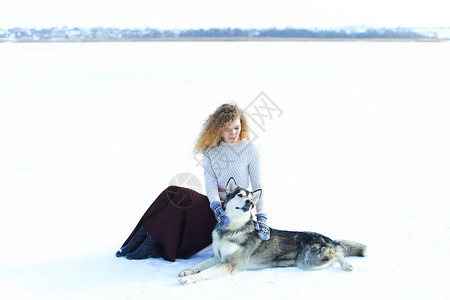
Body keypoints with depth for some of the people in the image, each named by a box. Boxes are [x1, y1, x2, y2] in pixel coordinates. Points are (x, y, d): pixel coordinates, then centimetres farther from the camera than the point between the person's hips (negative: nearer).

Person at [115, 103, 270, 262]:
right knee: (173, 193, -22)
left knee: (182, 198, -26)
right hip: (215, 203, 4)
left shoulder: (249, 150, -2)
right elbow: (210, 183, -5)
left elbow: (257, 186, -3)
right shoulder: (210, 150, 7)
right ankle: (140, 238, -24)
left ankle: (152, 247, -24)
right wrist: (217, 208, -24)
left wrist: (261, 218, -16)